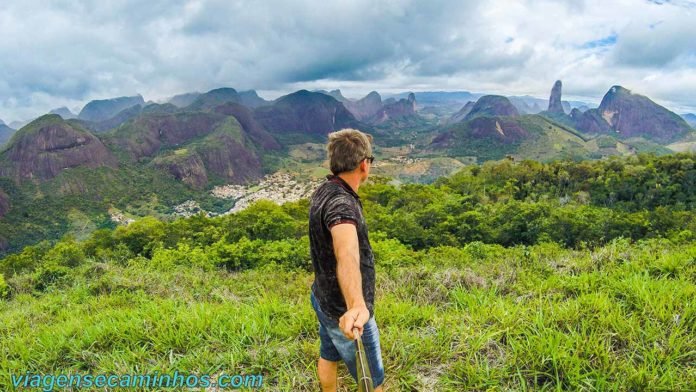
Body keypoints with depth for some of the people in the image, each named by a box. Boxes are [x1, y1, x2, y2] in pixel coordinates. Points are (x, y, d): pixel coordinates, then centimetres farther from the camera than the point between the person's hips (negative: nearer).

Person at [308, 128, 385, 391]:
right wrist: (356, 306, -70)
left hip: (324, 298, 9)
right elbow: (347, 255, -53)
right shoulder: (341, 203, -32)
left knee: (328, 356, 28)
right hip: (343, 309, -9)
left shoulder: (324, 190, -1)